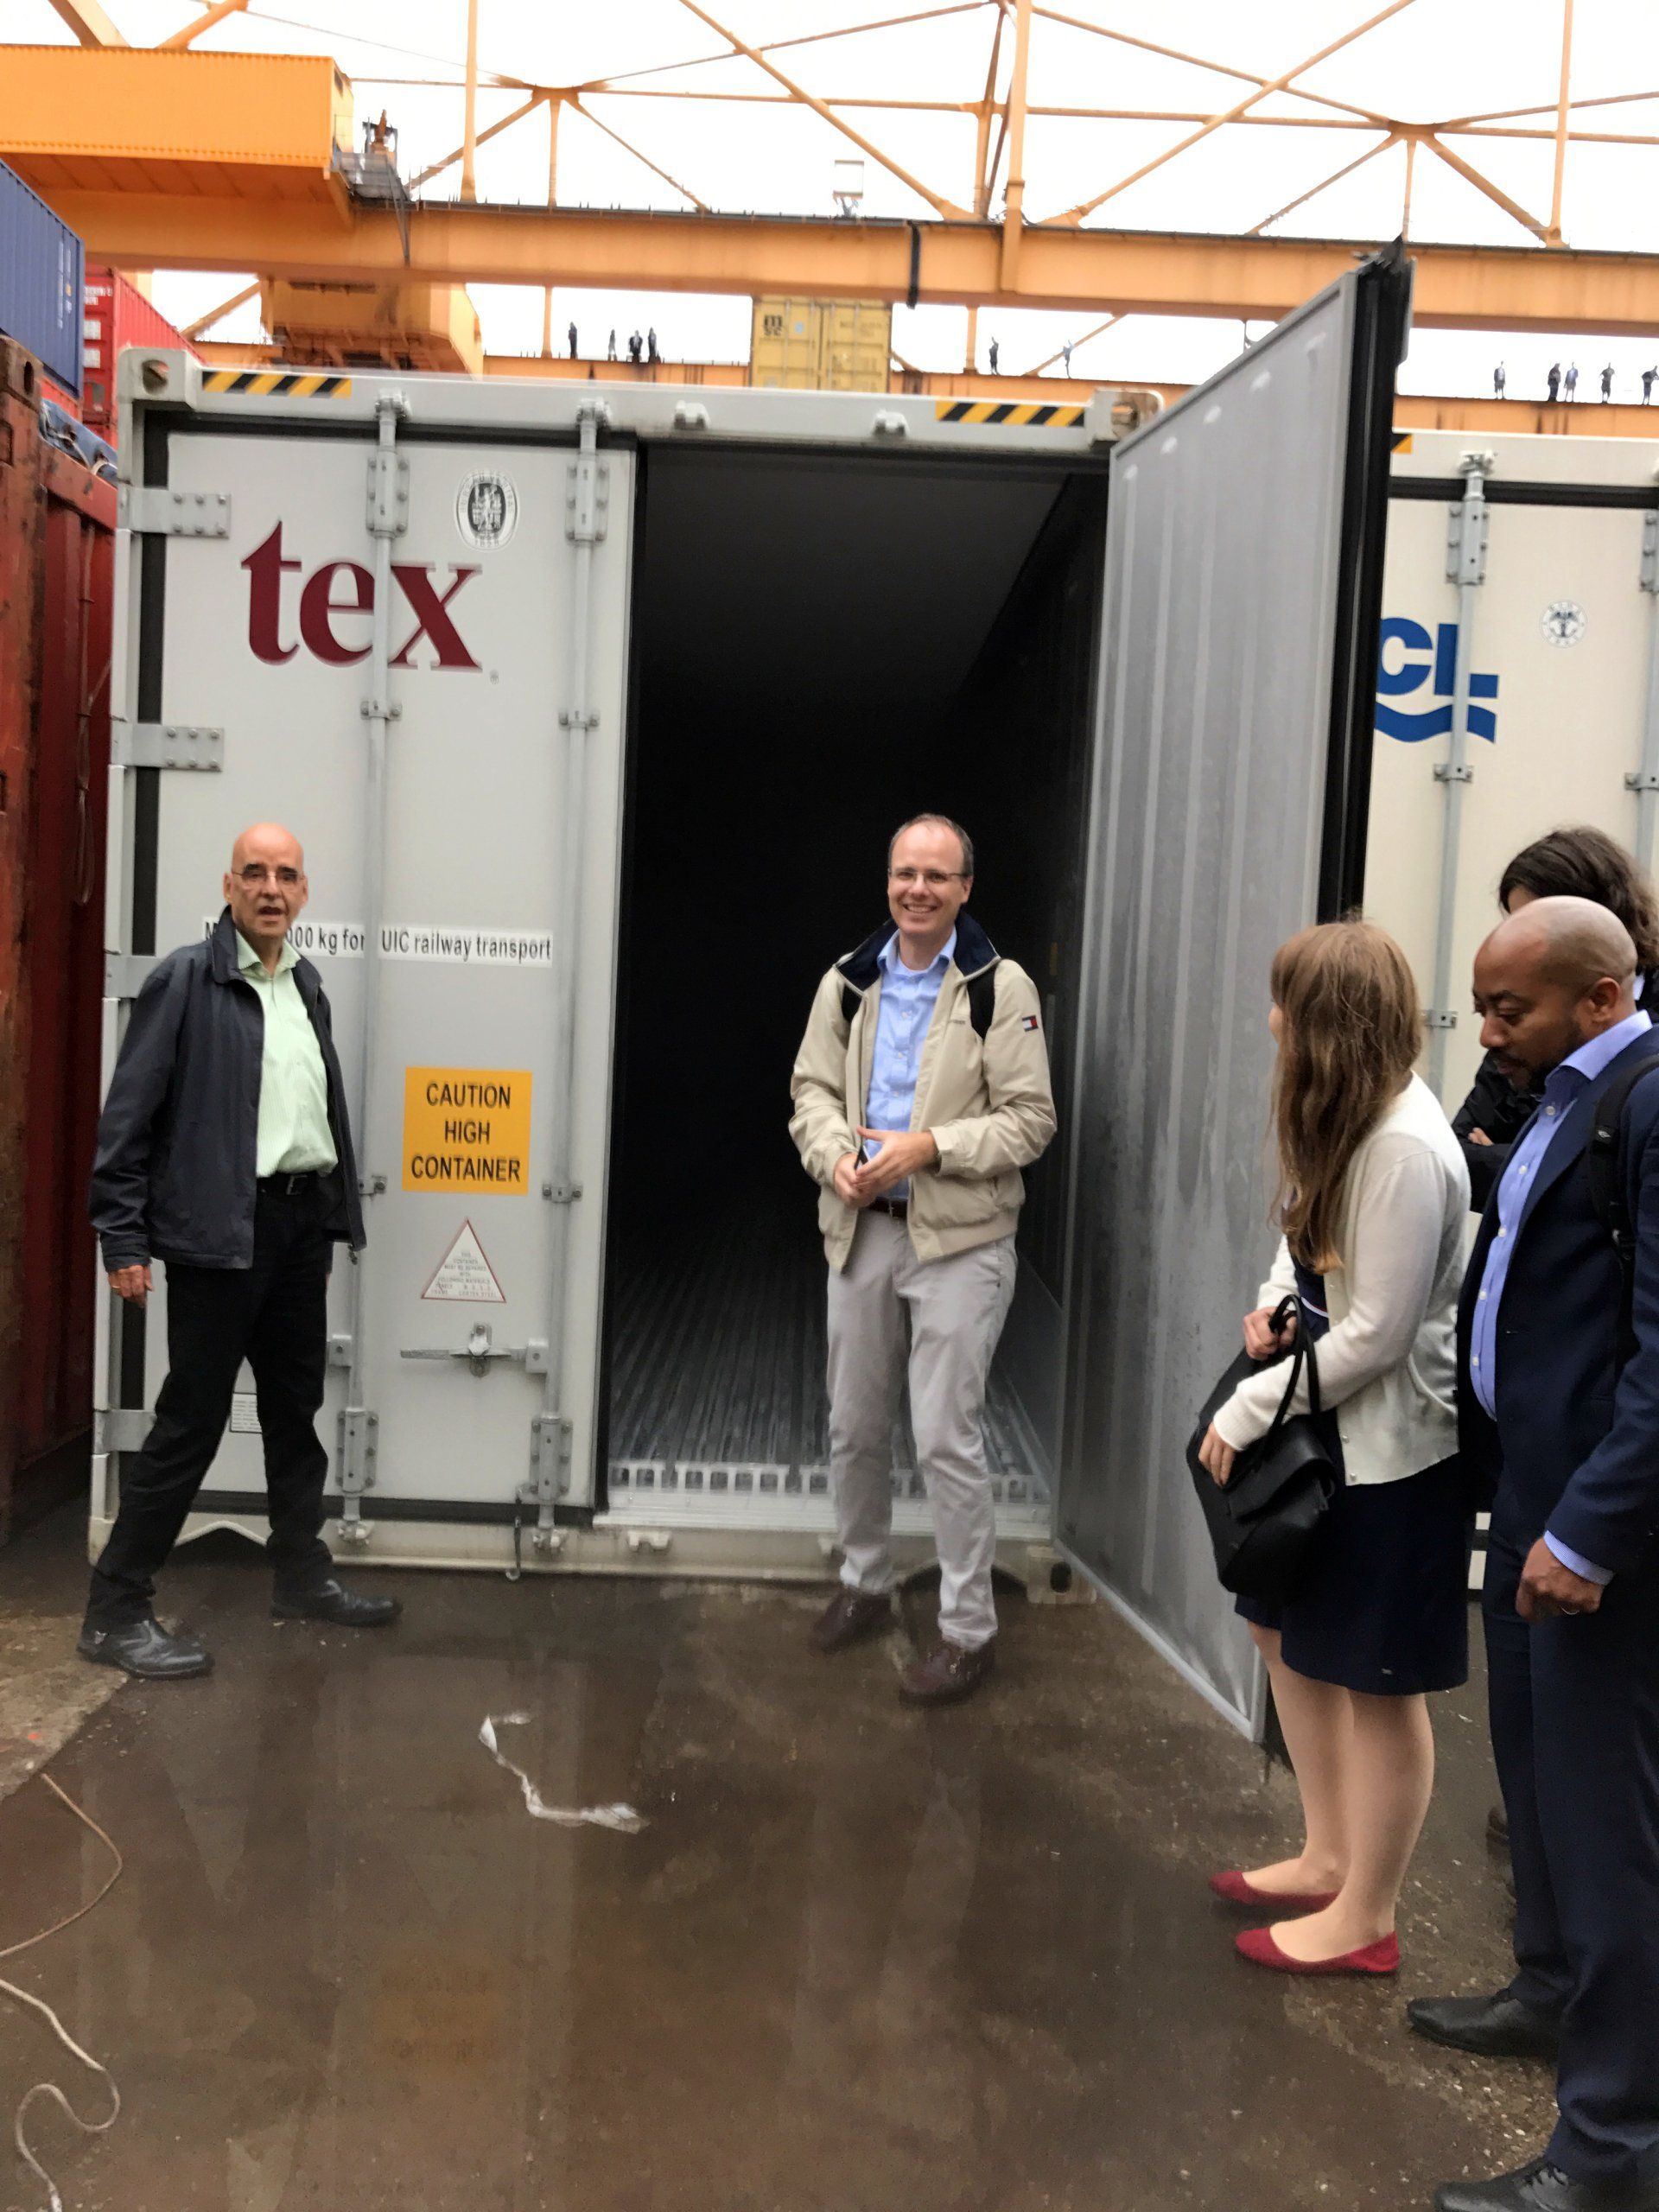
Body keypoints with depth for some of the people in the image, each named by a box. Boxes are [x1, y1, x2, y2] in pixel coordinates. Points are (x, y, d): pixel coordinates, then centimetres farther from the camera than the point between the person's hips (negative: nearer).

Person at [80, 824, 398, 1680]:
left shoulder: (306, 982, 13)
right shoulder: (185, 978, -8)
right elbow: (129, 1114, -11)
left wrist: (337, 1208, 9)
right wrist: (123, 1240, -14)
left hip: (302, 1221, 7)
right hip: (221, 1226, -7)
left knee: (295, 1407, 17)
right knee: (191, 1419, -3)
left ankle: (302, 1576, 32)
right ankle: (115, 1614, 8)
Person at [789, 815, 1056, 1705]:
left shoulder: (1000, 987, -8)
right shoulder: (849, 981, 6)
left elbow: (1030, 1119, -8)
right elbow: (813, 1087, 11)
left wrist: (930, 1146, -20)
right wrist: (834, 1153, -10)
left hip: (959, 1239, -5)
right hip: (860, 1229, 5)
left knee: (946, 1439, -3)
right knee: (854, 1428, 16)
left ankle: (968, 1628, 12)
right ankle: (863, 1584, 37)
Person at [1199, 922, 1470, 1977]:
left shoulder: (1405, 1147, -25)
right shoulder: (1348, 1119, 5)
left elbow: (1375, 1335, -23)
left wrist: (1248, 1412, -16)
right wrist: (1276, 1299, -2)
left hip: (1393, 1448, -10)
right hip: (1330, 1424, 10)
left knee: (1378, 1685, 5)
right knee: (1288, 1630, 20)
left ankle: (1366, 1920, 24)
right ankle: (1328, 1858, 38)